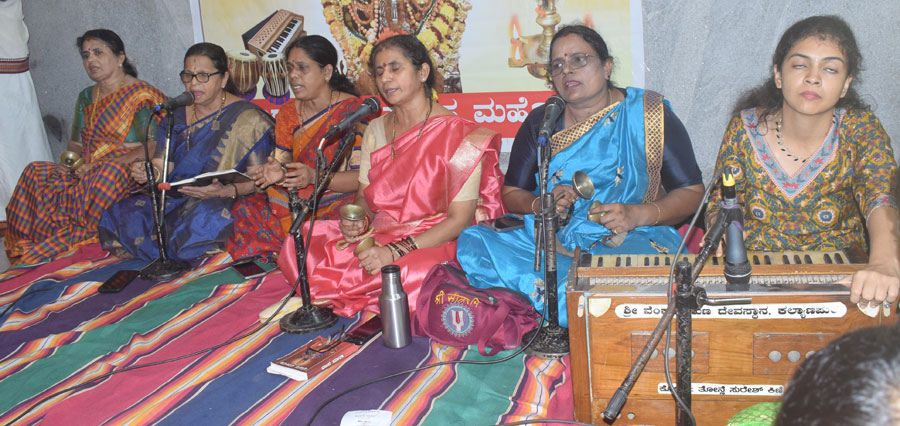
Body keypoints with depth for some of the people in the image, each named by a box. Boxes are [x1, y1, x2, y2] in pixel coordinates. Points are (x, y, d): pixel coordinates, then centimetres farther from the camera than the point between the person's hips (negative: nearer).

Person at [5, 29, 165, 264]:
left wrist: (99, 165, -20)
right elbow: (76, 143, 22)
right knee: (36, 172, -16)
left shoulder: (142, 95, -6)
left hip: (131, 174, -7)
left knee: (107, 176, -39)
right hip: (86, 173, 7)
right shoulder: (86, 97, 18)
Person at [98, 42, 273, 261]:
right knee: (125, 215, -17)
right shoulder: (177, 115, 14)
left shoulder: (248, 118, -4)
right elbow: (162, 166, 11)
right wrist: (149, 172, -14)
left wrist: (225, 191, -28)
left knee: (204, 220, -38)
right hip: (176, 199, 6)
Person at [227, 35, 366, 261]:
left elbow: (364, 177, -12)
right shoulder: (287, 114, 13)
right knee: (241, 213, -18)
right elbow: (284, 164, 11)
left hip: (339, 204, -5)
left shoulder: (352, 110, -6)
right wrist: (278, 173, -14)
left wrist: (315, 177, -25)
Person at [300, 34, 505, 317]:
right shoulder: (375, 131, 10)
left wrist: (396, 251, -24)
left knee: (414, 273, -39)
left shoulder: (458, 135, -10)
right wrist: (357, 221, -11)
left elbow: (460, 219, -14)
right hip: (378, 238, 5)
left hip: (434, 243, -5)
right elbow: (364, 195, 15)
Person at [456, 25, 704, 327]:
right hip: (547, 239, 3)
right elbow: (511, 193, 14)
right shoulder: (540, 123, 11)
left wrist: (638, 215, -16)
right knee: (472, 243, -23)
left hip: (626, 241, -3)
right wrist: (542, 206, -10)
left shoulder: (648, 115, 3)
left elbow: (692, 191, 3)